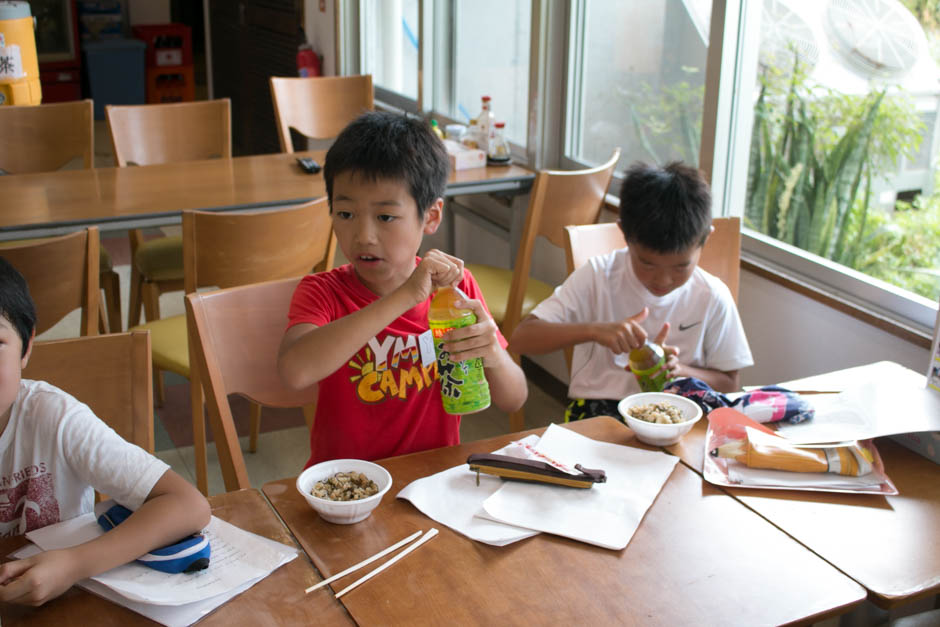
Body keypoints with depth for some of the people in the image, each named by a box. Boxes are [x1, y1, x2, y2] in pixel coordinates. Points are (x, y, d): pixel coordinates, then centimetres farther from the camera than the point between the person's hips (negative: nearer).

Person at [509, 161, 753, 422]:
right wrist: (593, 330, -27)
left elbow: (728, 383, 7)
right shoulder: (597, 277, -6)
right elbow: (520, 339, -13)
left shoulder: (712, 297, -2)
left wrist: (678, 371, -13)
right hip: (597, 410, -1)